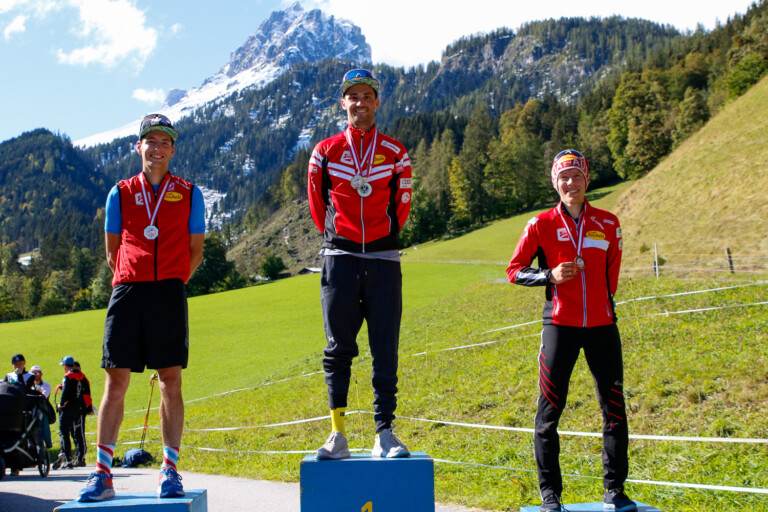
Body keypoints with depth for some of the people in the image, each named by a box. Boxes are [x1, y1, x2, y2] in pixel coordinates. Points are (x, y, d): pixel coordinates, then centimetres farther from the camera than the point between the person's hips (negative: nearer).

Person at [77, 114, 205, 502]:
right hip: (127, 292, 1)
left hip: (169, 294, -1)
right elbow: (112, 252, 18)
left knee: (171, 383, -2)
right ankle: (102, 473, 1)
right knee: (115, 382, -2)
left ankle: (169, 471, 4)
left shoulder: (189, 194, 11)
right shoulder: (121, 193, 13)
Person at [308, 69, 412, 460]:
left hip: (383, 259, 0)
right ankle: (338, 435, 5)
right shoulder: (325, 151, 7)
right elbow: (317, 205, 14)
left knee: (385, 351, -1)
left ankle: (385, 434, 2)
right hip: (339, 260, 0)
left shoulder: (395, 153, 8)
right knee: (338, 349, 0)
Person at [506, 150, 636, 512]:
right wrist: (549, 276, -12)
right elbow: (514, 270, 2)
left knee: (614, 410, 3)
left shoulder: (608, 223, 7)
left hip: (601, 326, 2)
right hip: (560, 325, -2)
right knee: (548, 412, 0)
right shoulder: (541, 224, 0)